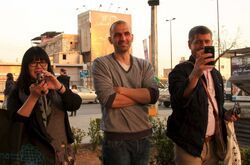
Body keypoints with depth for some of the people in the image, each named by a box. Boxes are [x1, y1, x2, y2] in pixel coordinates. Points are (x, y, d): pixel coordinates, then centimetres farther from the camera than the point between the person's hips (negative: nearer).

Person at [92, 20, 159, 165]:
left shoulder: (145, 65, 7)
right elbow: (108, 99, -17)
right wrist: (142, 95, -9)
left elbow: (154, 95, -9)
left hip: (143, 136, 4)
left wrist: (121, 89, -16)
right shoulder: (101, 64, -4)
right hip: (116, 138, -4)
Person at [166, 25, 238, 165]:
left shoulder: (216, 74, 12)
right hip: (190, 144, -6)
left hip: (213, 143, 6)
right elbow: (177, 103, -27)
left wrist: (225, 114, 1)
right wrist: (195, 75, -40)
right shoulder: (180, 71, -10)